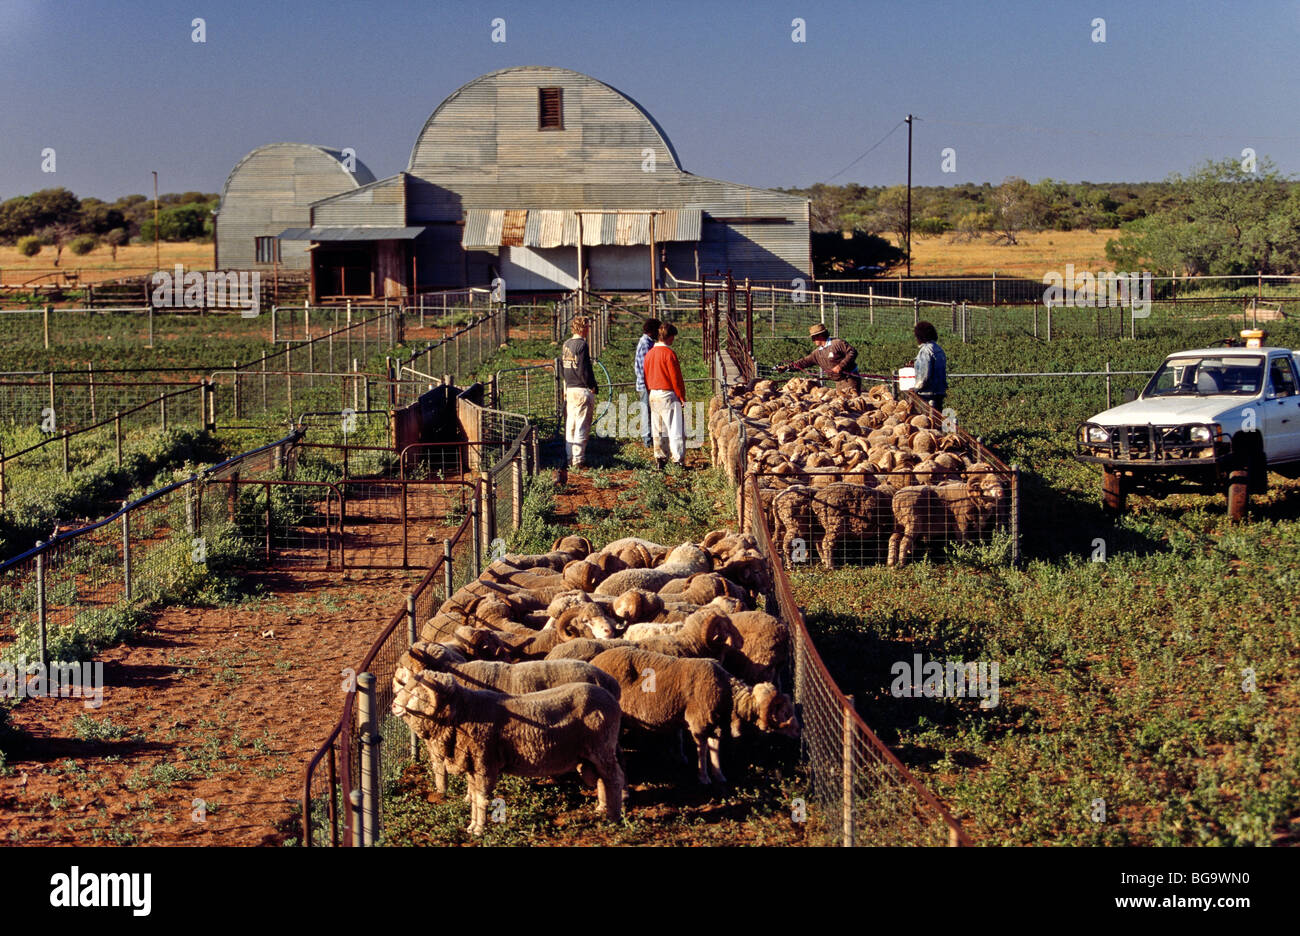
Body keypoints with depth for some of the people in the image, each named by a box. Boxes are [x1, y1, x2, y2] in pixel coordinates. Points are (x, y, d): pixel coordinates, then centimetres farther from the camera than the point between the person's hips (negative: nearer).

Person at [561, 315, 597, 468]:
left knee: (570, 425, 13)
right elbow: (584, 369, -18)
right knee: (581, 426, -4)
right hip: (582, 390, -8)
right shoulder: (581, 344, -15)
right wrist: (592, 386, -10)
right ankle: (578, 459, -4)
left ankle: (569, 457, 19)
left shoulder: (566, 344, 11)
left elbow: (562, 367, 16)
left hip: (569, 389, 8)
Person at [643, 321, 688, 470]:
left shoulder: (649, 353, 9)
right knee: (675, 429, -4)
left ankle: (659, 458, 15)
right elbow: (676, 378, -13)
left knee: (657, 430, 12)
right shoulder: (669, 353, -14)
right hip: (668, 395, -7)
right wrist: (681, 397, -4)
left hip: (653, 395, 7)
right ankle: (678, 460, -7)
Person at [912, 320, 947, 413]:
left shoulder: (925, 350, -14)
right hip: (940, 393, 9)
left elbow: (925, 375, -19)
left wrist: (916, 388, -8)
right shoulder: (939, 349, 14)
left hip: (928, 394, -9)